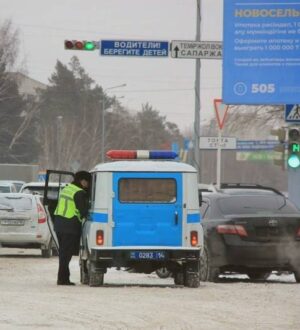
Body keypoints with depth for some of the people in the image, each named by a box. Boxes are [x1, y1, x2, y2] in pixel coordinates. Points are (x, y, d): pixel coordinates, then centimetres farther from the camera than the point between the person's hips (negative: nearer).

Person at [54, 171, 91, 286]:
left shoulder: (66, 189, 16)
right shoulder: (79, 193, -12)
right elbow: (84, 211, -15)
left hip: (59, 223, 9)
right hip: (70, 226, -9)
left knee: (63, 252, 14)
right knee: (66, 253, -6)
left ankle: (64, 278, 18)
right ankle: (62, 278, -6)